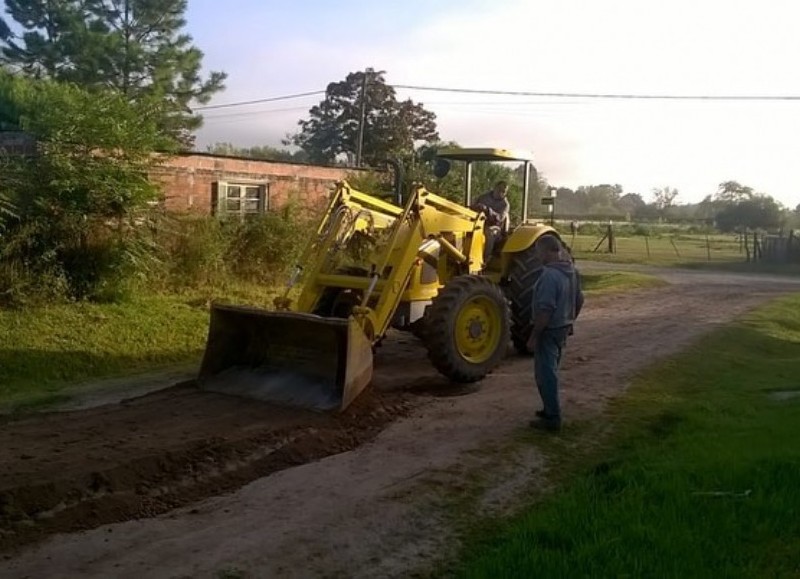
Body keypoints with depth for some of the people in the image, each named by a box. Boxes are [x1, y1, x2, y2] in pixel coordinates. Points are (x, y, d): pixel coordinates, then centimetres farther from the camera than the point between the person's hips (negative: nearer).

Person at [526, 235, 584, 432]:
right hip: (563, 328, 9)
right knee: (551, 371, 22)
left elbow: (545, 310, -27)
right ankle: (551, 409, 33)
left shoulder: (550, 275, -24)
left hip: (549, 330, -9)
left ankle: (552, 418, 6)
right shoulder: (572, 271, 6)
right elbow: (579, 300, 16)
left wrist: (533, 336, -21)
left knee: (545, 374, 0)